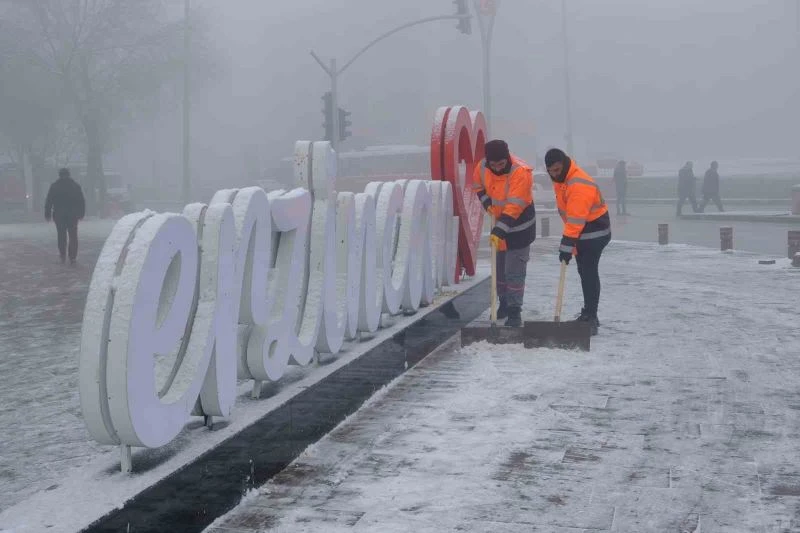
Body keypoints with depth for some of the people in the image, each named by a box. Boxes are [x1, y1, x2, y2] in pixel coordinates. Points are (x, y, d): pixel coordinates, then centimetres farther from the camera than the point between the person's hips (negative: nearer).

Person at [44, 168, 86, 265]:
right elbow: (82, 201, 4)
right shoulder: (75, 185, 3)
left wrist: (47, 214, 4)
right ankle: (72, 257, -6)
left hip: (59, 215, 0)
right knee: (73, 236, 2)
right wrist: (81, 213, 11)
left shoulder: (54, 186, 0)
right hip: (73, 215, 0)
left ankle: (63, 256, 11)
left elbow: (48, 201, -1)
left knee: (61, 236, 11)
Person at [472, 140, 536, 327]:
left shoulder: (521, 172, -30)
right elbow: (478, 185, 11)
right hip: (498, 221, 6)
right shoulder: (483, 167, -11)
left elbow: (514, 207, -34)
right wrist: (487, 203, -7)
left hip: (519, 227, -6)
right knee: (499, 267, 17)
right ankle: (504, 303, 33)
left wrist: (499, 231, -38)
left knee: (514, 271, -7)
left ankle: (514, 312, 0)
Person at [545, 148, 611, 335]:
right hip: (580, 229, 10)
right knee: (584, 271, 15)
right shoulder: (560, 179, 3)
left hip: (594, 231, -10)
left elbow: (575, 219, -32)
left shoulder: (579, 185, -29)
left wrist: (567, 245, -32)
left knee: (589, 272, -13)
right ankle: (588, 314, 25)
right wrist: (569, 241, 19)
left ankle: (590, 317, -12)